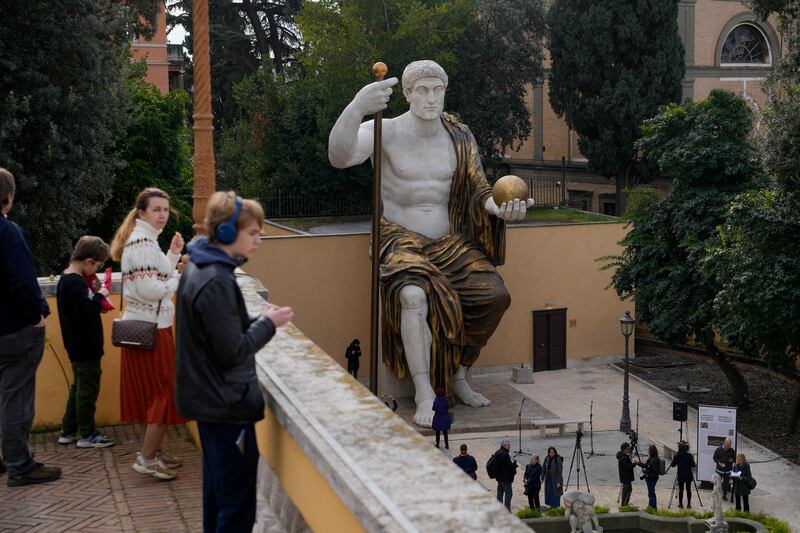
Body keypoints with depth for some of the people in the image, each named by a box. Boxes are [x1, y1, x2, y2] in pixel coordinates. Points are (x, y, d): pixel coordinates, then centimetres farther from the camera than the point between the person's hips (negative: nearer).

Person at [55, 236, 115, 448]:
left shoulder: (65, 279, 9)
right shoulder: (76, 284, -22)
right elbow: (86, 313, -28)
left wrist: (96, 299, 3)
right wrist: (100, 296, -17)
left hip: (78, 347, 10)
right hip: (86, 349, -10)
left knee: (79, 387, 19)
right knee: (88, 389, 0)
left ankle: (68, 431, 25)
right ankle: (87, 435, 8)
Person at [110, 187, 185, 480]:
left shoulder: (145, 239, 14)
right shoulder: (143, 242, -19)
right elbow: (149, 289, -25)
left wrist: (173, 255, 9)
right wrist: (181, 280, -12)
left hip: (145, 325, 10)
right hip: (150, 327, -10)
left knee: (152, 392, 17)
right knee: (165, 392, -3)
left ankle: (150, 450, 26)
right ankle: (147, 459, 2)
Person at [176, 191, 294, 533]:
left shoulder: (199, 269, 8)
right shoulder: (216, 282, -23)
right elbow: (233, 353, -21)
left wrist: (258, 319, 5)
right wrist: (268, 324, -9)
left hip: (209, 399, 10)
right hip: (226, 403, -10)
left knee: (217, 489, 20)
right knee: (238, 500, -3)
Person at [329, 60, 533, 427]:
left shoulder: (459, 137, 6)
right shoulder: (386, 132, -9)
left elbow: (481, 193, 6)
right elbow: (340, 156, -29)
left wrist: (502, 209, -19)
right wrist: (356, 108, -47)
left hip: (448, 243, 5)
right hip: (399, 240, -5)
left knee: (495, 294, -17)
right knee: (415, 294, -36)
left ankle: (459, 377, 2)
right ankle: (425, 395, -27)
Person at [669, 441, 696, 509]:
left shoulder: (677, 456, -8)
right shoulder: (689, 456, -7)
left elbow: (672, 465, -3)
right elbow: (693, 465, -6)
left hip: (680, 476, 0)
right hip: (688, 475, 0)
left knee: (680, 489, 8)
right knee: (688, 489, 7)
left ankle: (680, 504, 10)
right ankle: (688, 504, 9)